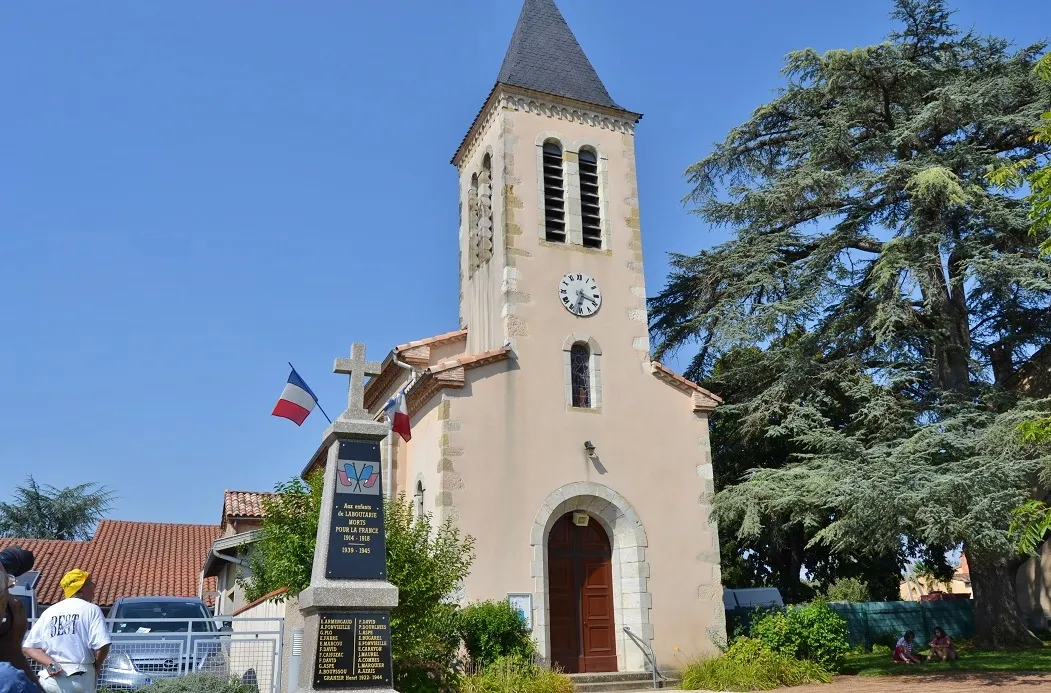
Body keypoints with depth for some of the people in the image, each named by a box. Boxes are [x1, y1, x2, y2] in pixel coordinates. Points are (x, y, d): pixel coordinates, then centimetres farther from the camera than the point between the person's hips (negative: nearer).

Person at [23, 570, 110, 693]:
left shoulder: (48, 611, 11)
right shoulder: (91, 609, -4)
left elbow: (29, 647, 3)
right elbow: (102, 645, -15)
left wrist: (50, 664, -7)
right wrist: (97, 666, 4)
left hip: (50, 678, 5)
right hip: (80, 677, -5)